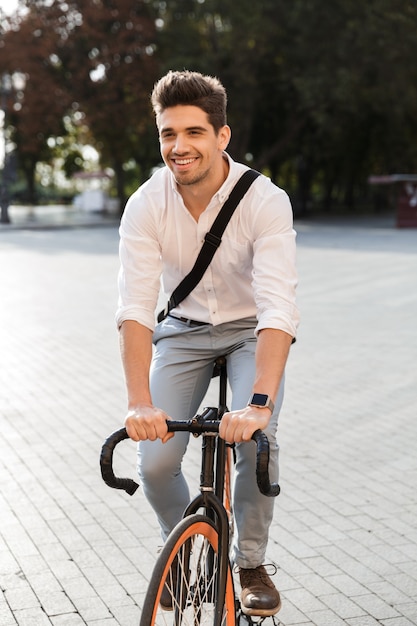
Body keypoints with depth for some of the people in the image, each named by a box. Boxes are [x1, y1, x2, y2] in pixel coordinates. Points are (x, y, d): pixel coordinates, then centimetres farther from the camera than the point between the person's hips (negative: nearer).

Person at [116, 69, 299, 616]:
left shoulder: (266, 202, -27)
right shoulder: (145, 206, -20)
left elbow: (278, 309, -37)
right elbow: (135, 308, -29)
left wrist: (260, 403, -50)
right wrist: (139, 402, -42)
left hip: (252, 331, -2)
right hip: (184, 330, 2)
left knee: (256, 439, -25)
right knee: (155, 462, -13)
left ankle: (251, 562, 1)